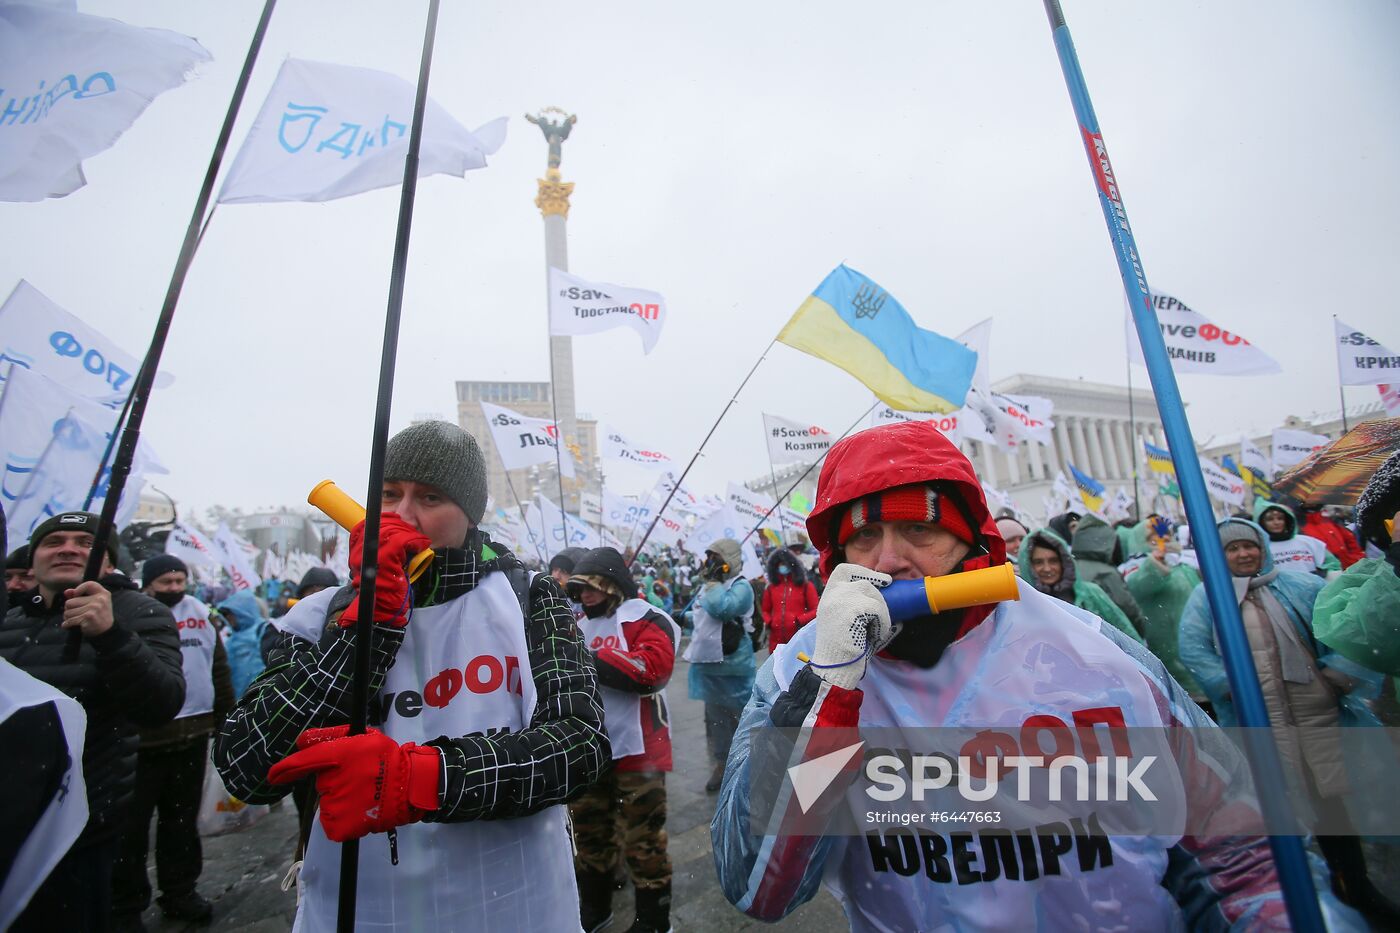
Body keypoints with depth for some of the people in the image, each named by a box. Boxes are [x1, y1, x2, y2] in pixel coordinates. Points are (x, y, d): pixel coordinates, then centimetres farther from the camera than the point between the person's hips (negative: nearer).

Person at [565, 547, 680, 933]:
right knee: (589, 832, 22)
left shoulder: (647, 620, -12)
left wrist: (589, 659, -26)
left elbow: (652, 669, -27)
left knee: (642, 840, 5)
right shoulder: (581, 624, 11)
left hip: (636, 749, -7)